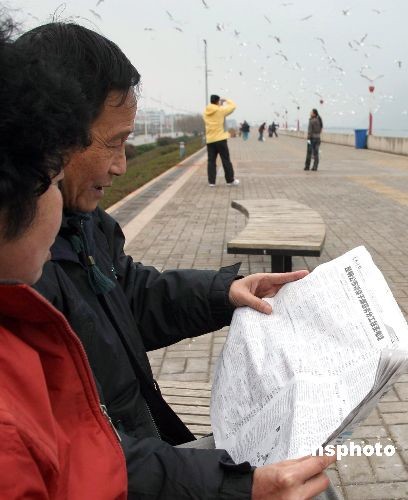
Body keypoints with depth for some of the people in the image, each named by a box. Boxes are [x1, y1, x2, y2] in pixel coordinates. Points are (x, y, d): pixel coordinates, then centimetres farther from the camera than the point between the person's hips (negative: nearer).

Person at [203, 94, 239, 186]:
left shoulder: (206, 112, 6)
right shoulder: (220, 110, -8)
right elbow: (233, 106, 4)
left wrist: (220, 105, 22)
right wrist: (226, 101, 21)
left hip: (209, 140, 5)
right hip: (220, 139, -4)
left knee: (211, 161, 6)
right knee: (226, 160, 4)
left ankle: (211, 182, 3)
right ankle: (230, 180, 9)